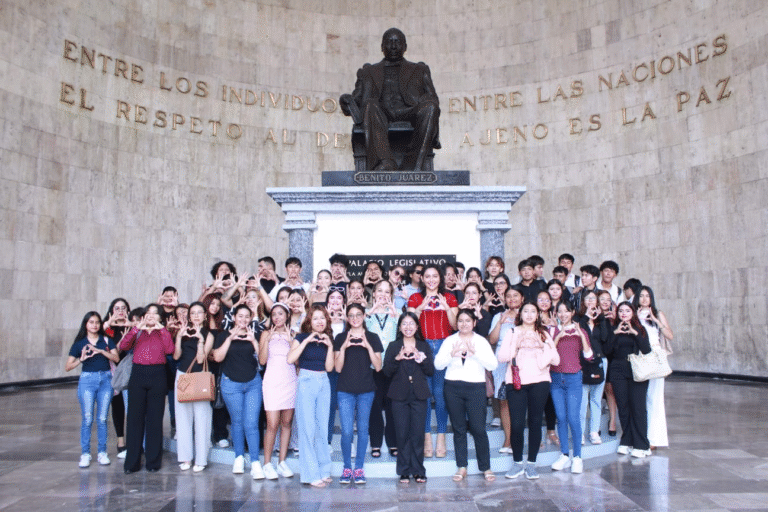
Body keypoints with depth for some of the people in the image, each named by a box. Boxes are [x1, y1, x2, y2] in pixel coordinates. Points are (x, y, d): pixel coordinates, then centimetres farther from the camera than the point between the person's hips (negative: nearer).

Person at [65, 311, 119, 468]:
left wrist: (101, 351, -18)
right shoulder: (79, 343, 5)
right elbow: (67, 367, 1)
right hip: (87, 380, -1)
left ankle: (102, 453, 13)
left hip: (105, 380, 1)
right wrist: (81, 359, -15)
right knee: (87, 419, -1)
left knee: (102, 419, 4)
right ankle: (85, 454, 9)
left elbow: (116, 358, -7)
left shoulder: (106, 340, 6)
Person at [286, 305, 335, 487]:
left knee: (322, 427, 8)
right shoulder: (302, 337, 0)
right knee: (307, 427, -5)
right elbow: (289, 359, -16)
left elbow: (329, 367, 3)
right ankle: (311, 474, 3)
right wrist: (306, 341, -17)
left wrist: (330, 346, -7)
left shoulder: (328, 339, 11)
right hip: (306, 382, -4)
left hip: (324, 383, 4)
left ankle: (323, 470, 18)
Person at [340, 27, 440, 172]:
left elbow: (433, 99, 18)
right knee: (371, 104, -34)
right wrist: (348, 106, -6)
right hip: (380, 119, 0)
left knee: (430, 106, -31)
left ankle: (414, 166, -42)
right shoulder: (368, 72, 31)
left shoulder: (420, 70, 31)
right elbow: (357, 99, 19)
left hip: (408, 116, 0)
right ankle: (385, 163, -52)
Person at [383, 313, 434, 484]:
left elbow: (431, 371, 5)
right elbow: (387, 371, -1)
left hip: (419, 394, 1)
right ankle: (404, 471, 10)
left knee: (418, 433, 0)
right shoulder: (393, 346, 7)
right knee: (402, 433, 0)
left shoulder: (424, 346, 10)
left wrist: (421, 360, -12)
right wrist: (397, 359, -16)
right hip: (400, 395, -1)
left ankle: (418, 471, 11)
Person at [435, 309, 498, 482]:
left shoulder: (481, 341, 6)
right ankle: (461, 467, 17)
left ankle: (486, 468, 11)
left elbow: (493, 365, -6)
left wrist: (475, 352, -17)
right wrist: (451, 354, -17)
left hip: (476, 388, -1)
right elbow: (438, 364, 0)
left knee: (478, 428, -3)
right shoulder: (449, 341, 8)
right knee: (459, 428, 7)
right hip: (453, 387, 2)